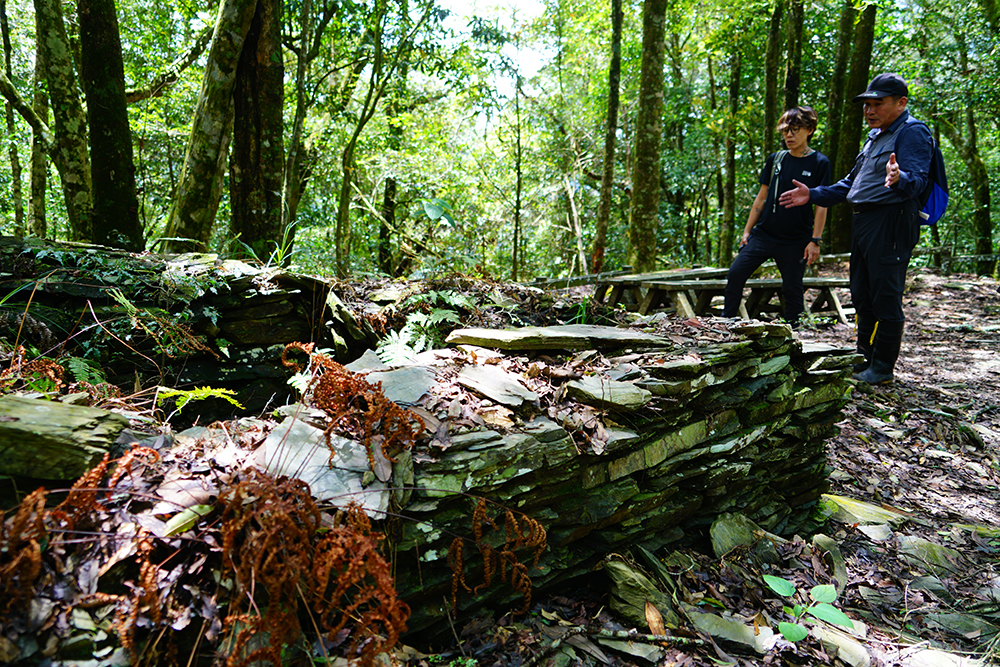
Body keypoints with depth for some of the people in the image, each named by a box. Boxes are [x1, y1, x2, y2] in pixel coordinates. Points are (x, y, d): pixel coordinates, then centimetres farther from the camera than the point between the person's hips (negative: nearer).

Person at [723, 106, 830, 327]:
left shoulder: (819, 163, -3)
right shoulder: (775, 159, 7)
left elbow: (821, 205, -4)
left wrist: (815, 240, -10)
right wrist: (747, 230, 8)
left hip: (796, 240, -3)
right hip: (763, 234, 3)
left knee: (792, 289, 4)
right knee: (735, 274, -5)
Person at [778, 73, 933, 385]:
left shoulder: (913, 133, -8)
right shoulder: (874, 136, 22)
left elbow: (917, 179, -22)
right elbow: (851, 183, 28)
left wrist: (899, 179, -45)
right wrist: (813, 195, 19)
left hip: (891, 222, -10)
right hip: (862, 220, 10)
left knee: (886, 297, -6)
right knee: (862, 296, 14)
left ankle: (882, 368, 1)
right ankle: (865, 357, 25)